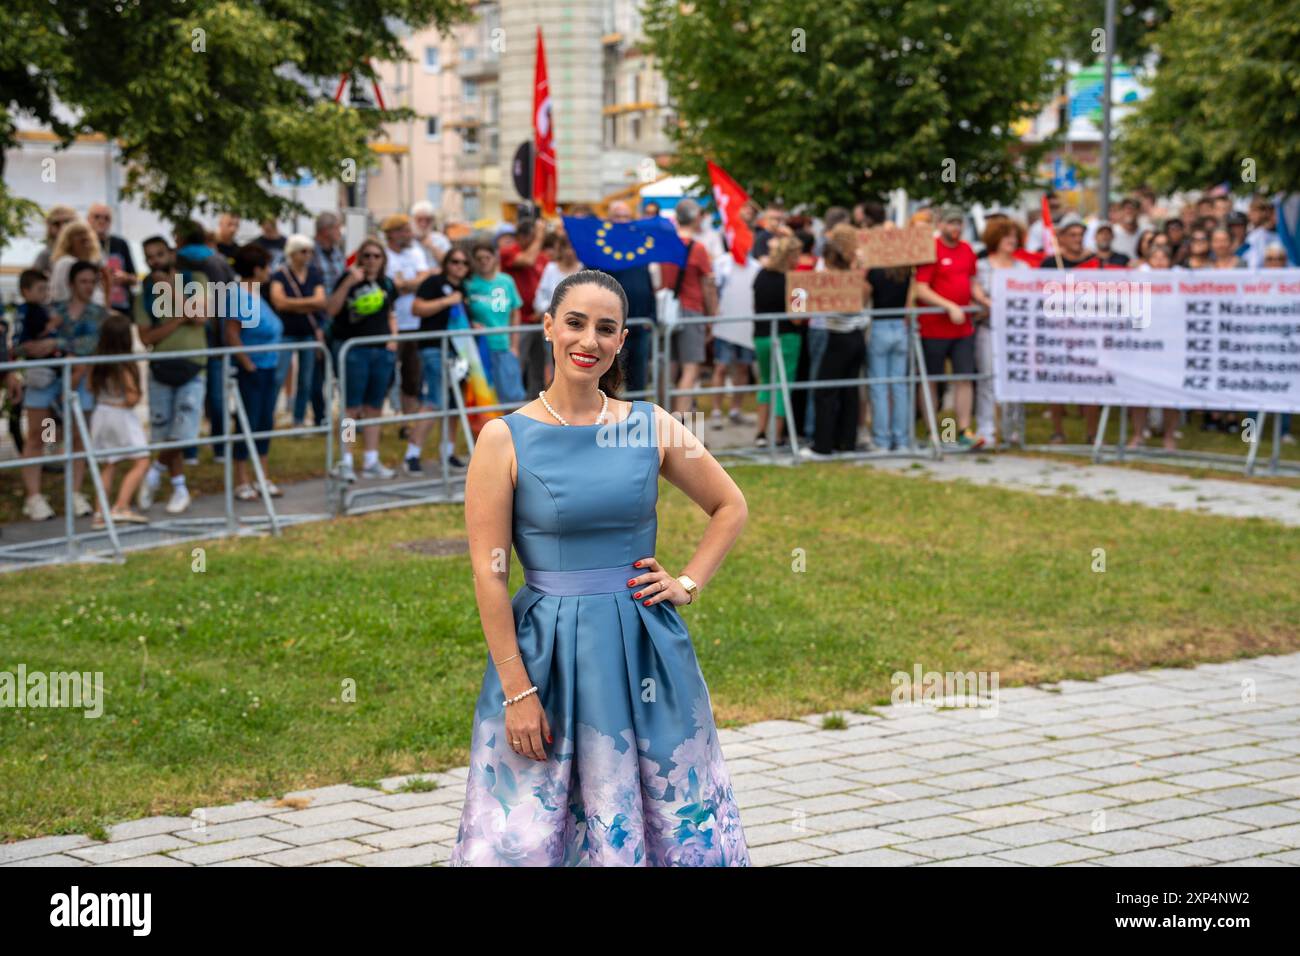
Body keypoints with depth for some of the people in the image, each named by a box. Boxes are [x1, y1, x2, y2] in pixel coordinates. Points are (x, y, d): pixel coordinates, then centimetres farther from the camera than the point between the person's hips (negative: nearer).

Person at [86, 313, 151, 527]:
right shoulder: (124, 366, -18)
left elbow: (91, 388, 10)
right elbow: (131, 399, -19)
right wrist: (137, 396, 1)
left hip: (101, 412, 7)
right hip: (122, 415, -7)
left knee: (108, 465, 15)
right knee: (141, 462, -2)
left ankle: (100, 513, 13)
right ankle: (121, 506, -12)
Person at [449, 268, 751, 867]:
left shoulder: (651, 427, 2)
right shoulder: (506, 439, -6)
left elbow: (731, 509, 17)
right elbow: (489, 574, -8)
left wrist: (687, 584, 4)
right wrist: (518, 693, -11)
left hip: (646, 649, 3)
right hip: (547, 649, -3)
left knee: (679, 821, 8)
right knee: (520, 837, -1)